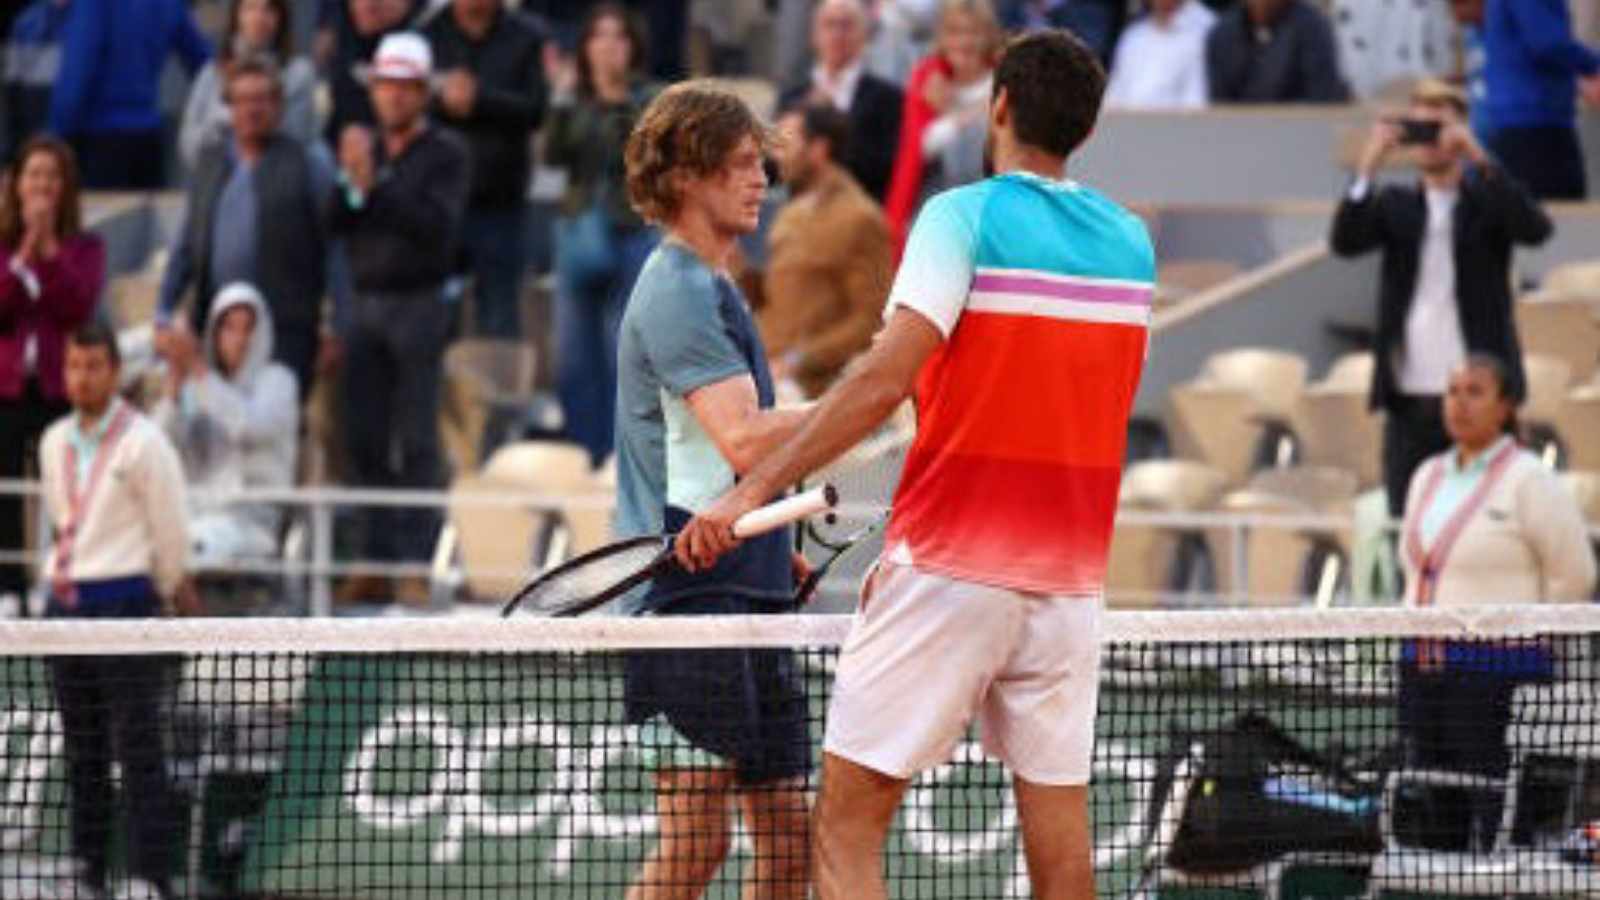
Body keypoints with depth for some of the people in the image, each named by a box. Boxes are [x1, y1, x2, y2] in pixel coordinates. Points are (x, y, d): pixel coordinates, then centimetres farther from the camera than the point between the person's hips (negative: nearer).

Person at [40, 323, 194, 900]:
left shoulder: (142, 442, -8)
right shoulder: (55, 443, 12)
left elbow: (169, 529, -4)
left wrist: (168, 589, 8)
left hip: (125, 601, -6)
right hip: (66, 603, 6)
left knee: (137, 746, -7)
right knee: (82, 750, 10)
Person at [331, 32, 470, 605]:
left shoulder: (445, 154, -2)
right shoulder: (361, 147, 13)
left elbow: (438, 226, -16)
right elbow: (335, 224, 6)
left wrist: (375, 186, -21)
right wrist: (349, 183, -13)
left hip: (418, 304, -5)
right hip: (366, 301, 5)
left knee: (417, 444, -6)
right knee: (365, 442, 5)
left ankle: (417, 566, -6)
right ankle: (375, 563, 10)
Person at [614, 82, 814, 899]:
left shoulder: (712, 287, 21)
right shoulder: (678, 291, -12)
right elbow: (743, 438, -23)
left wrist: (778, 548, 22)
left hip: (747, 597, 10)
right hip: (689, 598, -10)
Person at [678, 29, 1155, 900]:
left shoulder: (965, 217, -8)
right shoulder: (1131, 242, 9)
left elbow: (887, 375, -20)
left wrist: (756, 486, -21)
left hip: (951, 570, -5)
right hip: (1071, 583, 5)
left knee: (848, 826, 0)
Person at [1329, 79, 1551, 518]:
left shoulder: (1488, 197, 5)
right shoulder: (1395, 204, 12)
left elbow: (1535, 229, -14)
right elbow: (1344, 242, -4)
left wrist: (1480, 159, -19)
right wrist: (1369, 165, -13)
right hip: (1410, 396, 2)